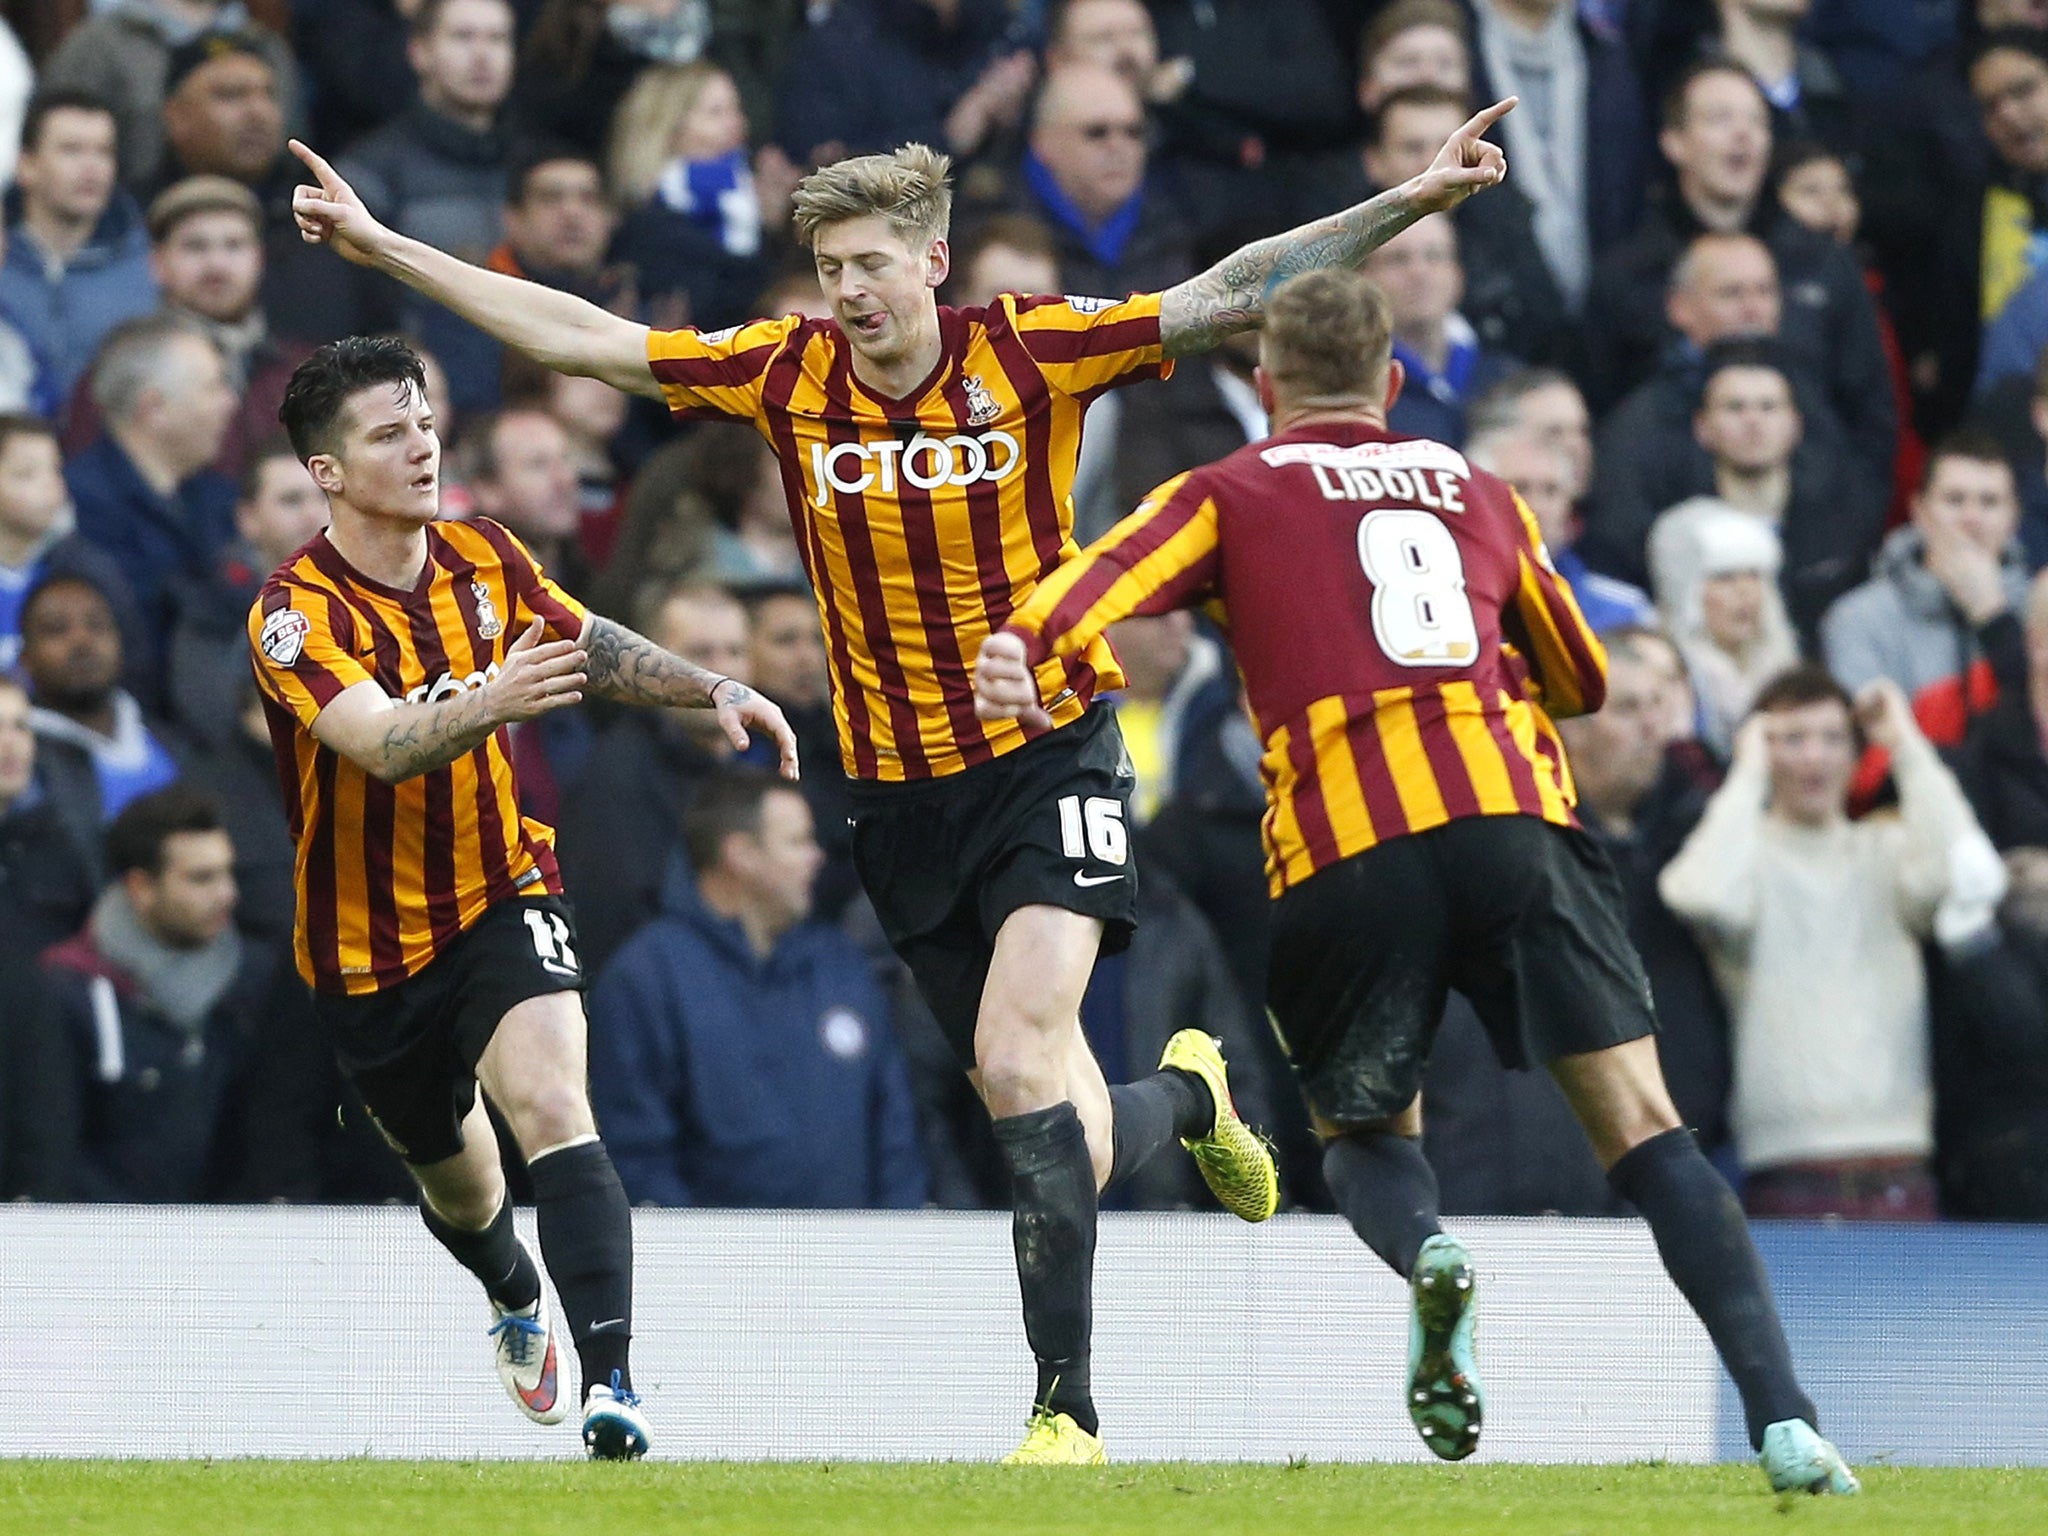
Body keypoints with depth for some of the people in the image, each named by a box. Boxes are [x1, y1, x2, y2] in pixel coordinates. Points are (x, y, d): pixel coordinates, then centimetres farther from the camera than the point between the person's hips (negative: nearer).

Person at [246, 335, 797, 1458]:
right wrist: (487, 703, -57)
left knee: (551, 1107, -26)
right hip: (371, 944, -1)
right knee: (458, 1180, 18)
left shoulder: (483, 559, -4)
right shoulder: (297, 611, -21)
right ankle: (517, 1302, 55)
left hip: (501, 895, 1)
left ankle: (610, 1388, -36)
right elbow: (382, 744, -38)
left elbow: (591, 646, 15)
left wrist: (714, 689, 0)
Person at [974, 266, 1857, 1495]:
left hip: (1343, 858, -1)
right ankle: (1783, 1418, -15)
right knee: (1644, 1127, 1)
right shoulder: (1478, 493, 26)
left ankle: (1429, 1255, -16)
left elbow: (1113, 575, -4)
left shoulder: (1229, 495, 18)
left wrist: (1021, 645, -21)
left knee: (1363, 1130, 20)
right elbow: (1581, 679, 37)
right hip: (1515, 818, 1)